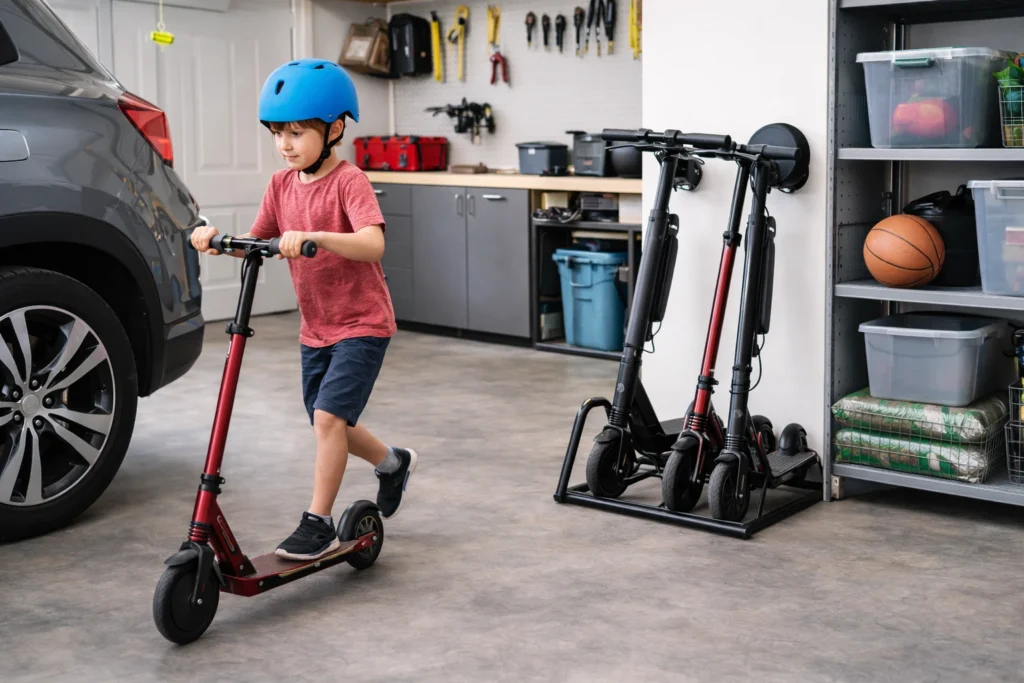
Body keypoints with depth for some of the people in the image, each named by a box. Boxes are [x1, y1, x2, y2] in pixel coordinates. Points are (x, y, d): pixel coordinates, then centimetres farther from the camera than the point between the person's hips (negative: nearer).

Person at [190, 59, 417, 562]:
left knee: (328, 416, -16)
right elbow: (256, 243, 7)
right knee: (329, 424, 16)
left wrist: (314, 236, -48)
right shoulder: (281, 185, 3)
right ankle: (393, 463, 43)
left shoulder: (348, 181, -18)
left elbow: (373, 243, -34)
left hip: (361, 323, -8)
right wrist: (218, 239, -13)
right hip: (315, 327, 8)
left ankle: (318, 524, -3)